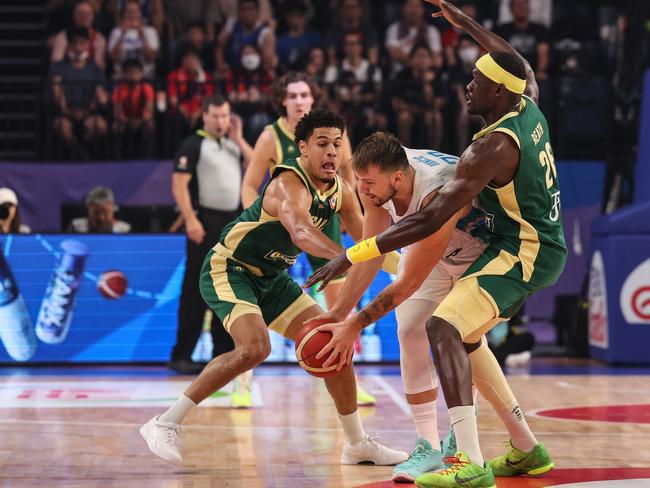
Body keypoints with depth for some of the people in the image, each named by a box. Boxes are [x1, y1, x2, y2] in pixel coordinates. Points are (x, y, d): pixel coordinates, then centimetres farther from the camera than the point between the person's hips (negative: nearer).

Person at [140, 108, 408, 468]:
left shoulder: (340, 191, 0)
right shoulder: (289, 184, -27)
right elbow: (300, 233, -48)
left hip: (270, 278, 9)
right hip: (228, 269, -8)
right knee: (255, 347, -30)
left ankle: (357, 445, 18)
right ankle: (164, 424, -20)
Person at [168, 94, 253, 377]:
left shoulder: (233, 144, 17)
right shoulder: (194, 144, -4)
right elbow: (179, 184, -11)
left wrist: (239, 139, 1)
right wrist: (190, 220, -20)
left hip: (233, 222, 7)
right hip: (206, 222, -7)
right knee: (196, 291, -8)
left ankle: (223, 353, 16)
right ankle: (181, 355, -5)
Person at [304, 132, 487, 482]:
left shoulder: (438, 194, -43)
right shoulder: (377, 181, -24)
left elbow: (410, 283, -37)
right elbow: (370, 255, -13)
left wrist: (356, 324, -35)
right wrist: (339, 312, -17)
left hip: (480, 252, -5)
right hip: (427, 248, 6)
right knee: (410, 332, -11)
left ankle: (460, 438, 11)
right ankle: (428, 447, -8)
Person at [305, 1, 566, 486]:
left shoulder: (493, 146, -24)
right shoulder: (529, 107, 1)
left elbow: (429, 220, -28)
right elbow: (522, 69, 29)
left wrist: (355, 255, -27)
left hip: (526, 253, -10)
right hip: (541, 246, 10)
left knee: (444, 326, -22)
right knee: (464, 333, 20)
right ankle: (526, 448, 26)